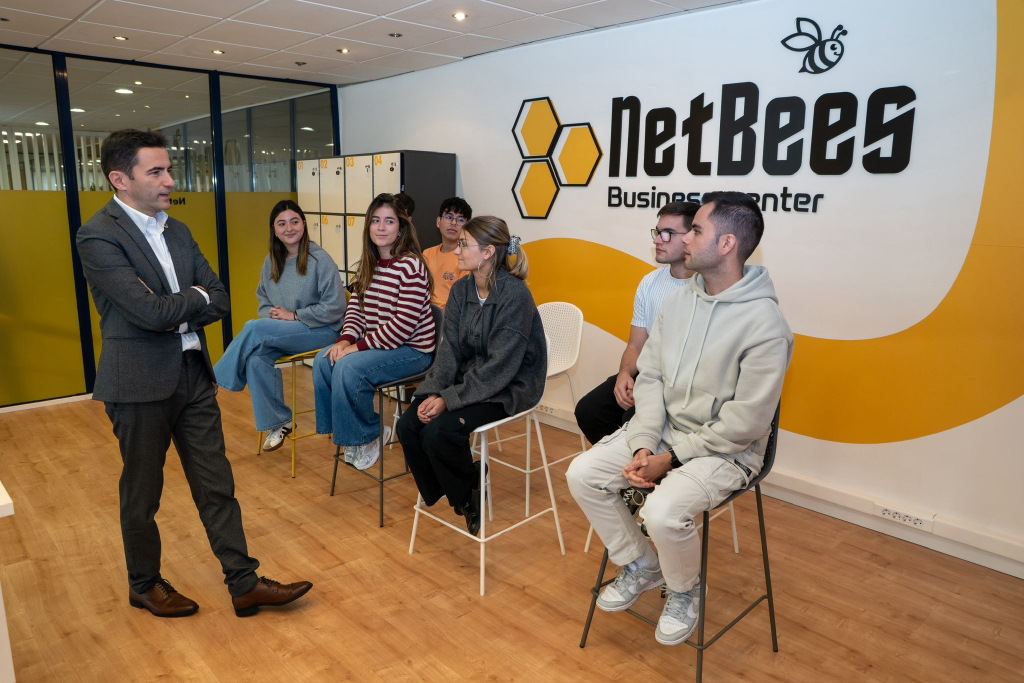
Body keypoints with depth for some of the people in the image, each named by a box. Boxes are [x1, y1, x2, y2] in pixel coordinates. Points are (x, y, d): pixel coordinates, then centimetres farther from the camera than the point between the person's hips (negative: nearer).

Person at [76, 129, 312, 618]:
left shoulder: (176, 230, 10)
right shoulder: (98, 236, -13)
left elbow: (219, 300, 5)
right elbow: (151, 311, -22)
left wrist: (177, 314, -12)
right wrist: (195, 296, -4)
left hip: (193, 375, 6)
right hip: (140, 383, -6)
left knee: (216, 486, 10)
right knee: (142, 494, 12)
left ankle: (244, 584, 19)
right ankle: (145, 585, 34)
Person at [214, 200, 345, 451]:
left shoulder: (320, 259, -10)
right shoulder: (271, 261, 8)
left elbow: (335, 307, -14)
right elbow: (263, 300, 18)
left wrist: (294, 316, -16)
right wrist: (272, 315, -6)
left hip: (321, 330, -5)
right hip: (280, 332, 6)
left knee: (253, 328, -26)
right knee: (257, 358, -26)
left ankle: (217, 380, -7)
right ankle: (277, 423, -11)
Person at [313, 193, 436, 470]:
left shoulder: (410, 265, -18)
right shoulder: (368, 264, 8)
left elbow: (404, 323, -23)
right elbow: (356, 307, 10)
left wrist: (358, 346, -21)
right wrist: (346, 339, -10)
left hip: (412, 349, -8)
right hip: (377, 344, 8)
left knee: (349, 367, -26)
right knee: (323, 360, -9)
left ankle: (368, 436, -2)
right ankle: (343, 430, 6)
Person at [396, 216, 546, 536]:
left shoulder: (515, 295, -20)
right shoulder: (460, 290, 2)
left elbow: (500, 367, -23)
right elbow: (450, 350, 0)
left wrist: (449, 399, -23)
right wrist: (434, 392, -15)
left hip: (508, 387, -7)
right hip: (468, 377, 7)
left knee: (439, 432, -24)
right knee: (408, 425, -11)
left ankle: (469, 498, 6)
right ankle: (440, 494, 12)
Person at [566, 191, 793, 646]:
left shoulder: (764, 323, -20)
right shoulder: (677, 301, 1)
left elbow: (746, 422, -20)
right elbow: (650, 377, 1)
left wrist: (672, 458, -18)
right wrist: (644, 445, -12)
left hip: (725, 450, -6)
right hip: (661, 431, 7)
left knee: (663, 511, -30)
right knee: (582, 474, -7)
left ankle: (684, 591, 7)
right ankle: (640, 566, 16)